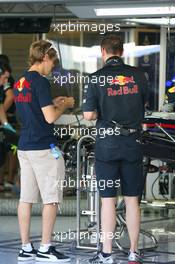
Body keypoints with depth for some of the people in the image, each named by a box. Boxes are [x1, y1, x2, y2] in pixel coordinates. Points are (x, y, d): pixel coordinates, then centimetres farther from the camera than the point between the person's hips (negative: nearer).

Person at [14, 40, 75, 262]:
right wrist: (65, 105, -1)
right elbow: (50, 117, -18)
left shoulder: (19, 83, 13)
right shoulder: (40, 82, -14)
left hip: (24, 147, 8)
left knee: (26, 198, 8)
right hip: (43, 148, -8)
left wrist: (54, 103, 21)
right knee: (51, 198, -1)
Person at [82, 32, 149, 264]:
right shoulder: (138, 75, 1)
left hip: (107, 144, -2)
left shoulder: (96, 78, -8)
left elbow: (88, 115, -10)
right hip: (133, 143, 2)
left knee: (108, 200, 2)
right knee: (132, 200, 8)